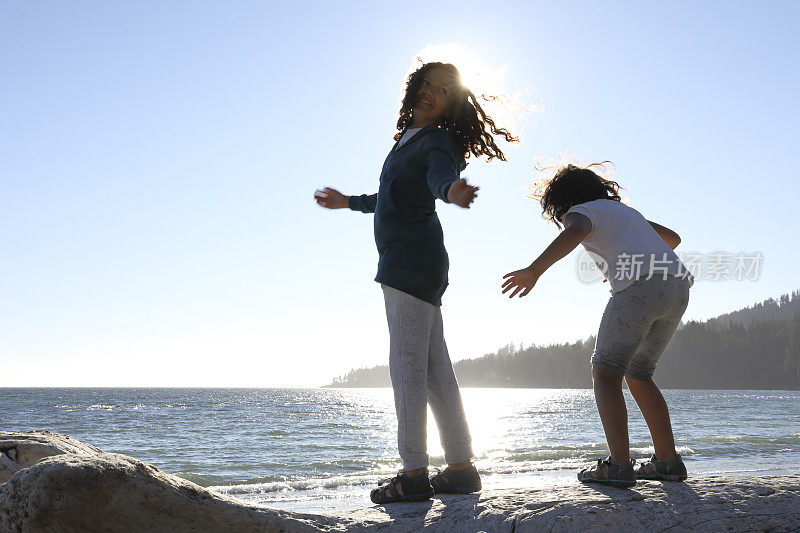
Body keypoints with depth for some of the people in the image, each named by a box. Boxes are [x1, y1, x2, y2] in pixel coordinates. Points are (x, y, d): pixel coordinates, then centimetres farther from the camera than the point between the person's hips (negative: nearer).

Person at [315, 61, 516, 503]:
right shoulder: (409, 140, 26)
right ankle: (461, 467, 11)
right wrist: (349, 202, 52)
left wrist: (451, 190, -49)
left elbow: (440, 174, -25)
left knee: (407, 361, -12)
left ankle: (414, 473, -11)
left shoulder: (438, 140, -1)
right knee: (433, 364, 7)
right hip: (403, 261, 10)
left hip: (412, 256, -10)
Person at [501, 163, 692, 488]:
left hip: (639, 288, -7)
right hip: (677, 287, 7)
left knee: (605, 373, 0)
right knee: (637, 374, 19)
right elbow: (672, 238, 46)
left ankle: (619, 465, -12)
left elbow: (575, 232, -15)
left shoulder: (580, 212, 12)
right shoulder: (624, 211, 35)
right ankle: (668, 461, 18)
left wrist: (533, 271, -23)